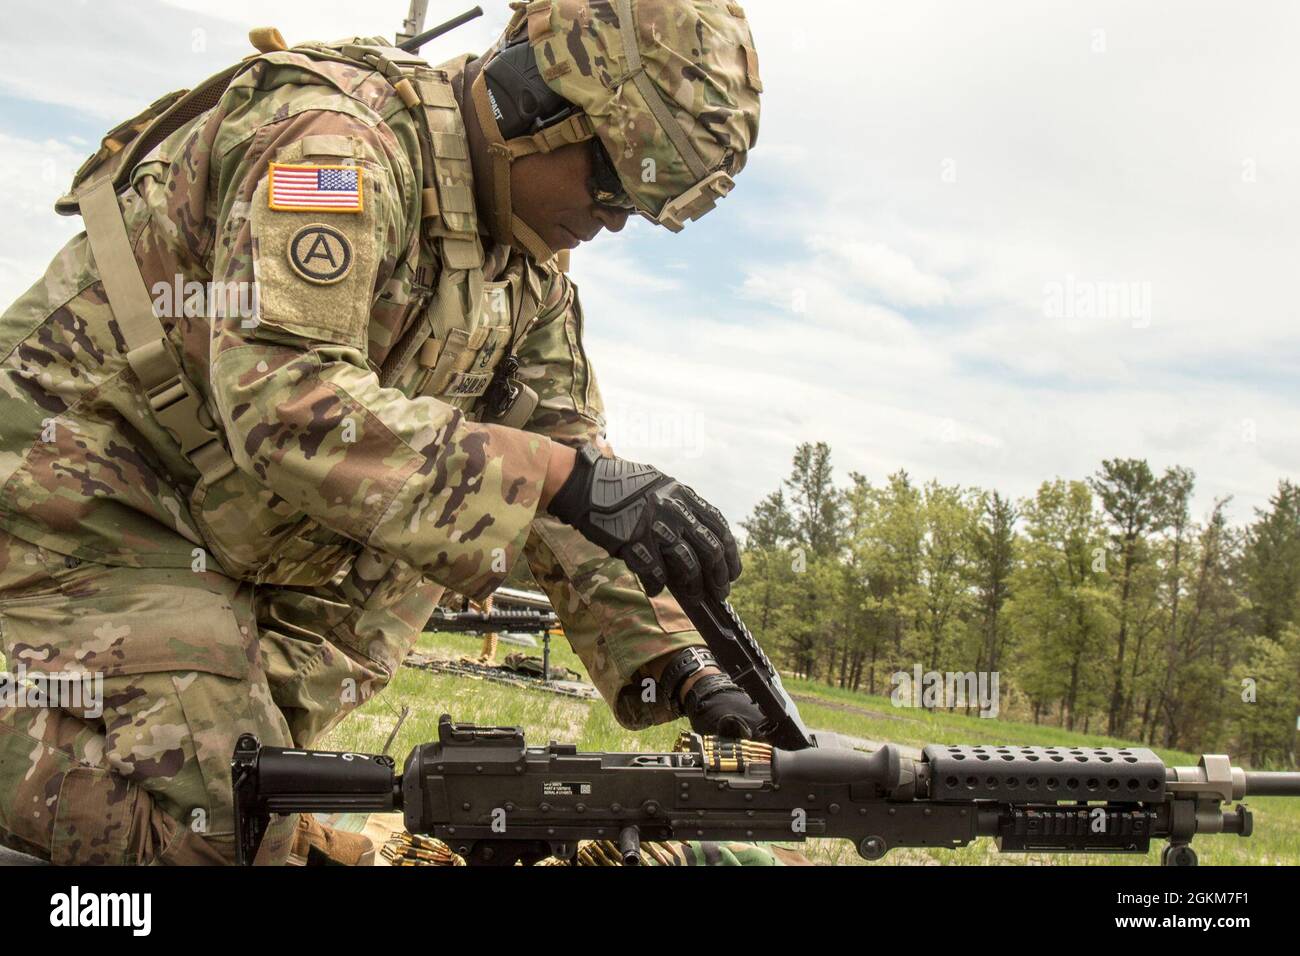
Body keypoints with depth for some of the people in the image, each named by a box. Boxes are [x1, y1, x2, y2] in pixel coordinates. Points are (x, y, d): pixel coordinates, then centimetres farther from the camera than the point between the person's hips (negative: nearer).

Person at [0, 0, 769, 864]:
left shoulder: (534, 270, 5)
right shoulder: (340, 134, -22)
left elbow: (569, 451, 4)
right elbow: (286, 403, -35)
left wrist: (687, 676, -7)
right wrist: (567, 476, -40)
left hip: (239, 551, 8)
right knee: (214, 831, -16)